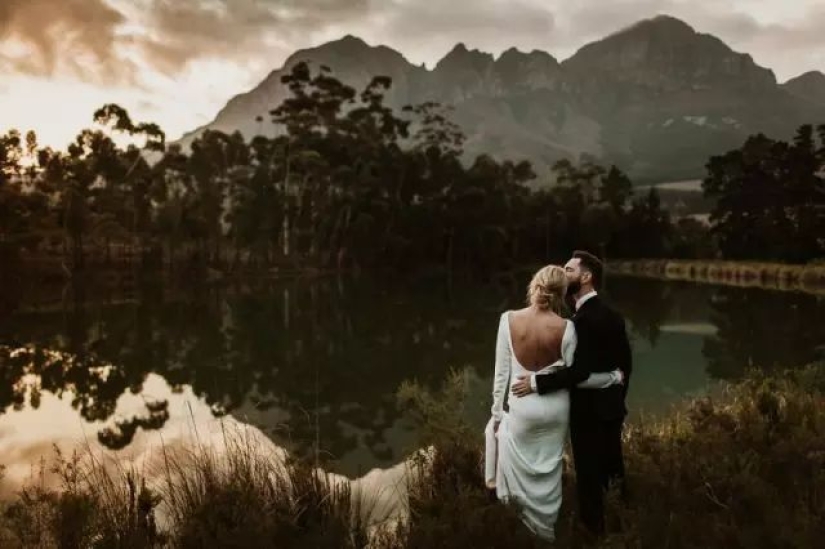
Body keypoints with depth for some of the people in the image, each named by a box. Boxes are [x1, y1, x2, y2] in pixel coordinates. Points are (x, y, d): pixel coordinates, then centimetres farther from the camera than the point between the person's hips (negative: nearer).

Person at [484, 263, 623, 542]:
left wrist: (497, 412, 3)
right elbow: (578, 378, -9)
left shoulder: (508, 319, -14)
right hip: (556, 409, 1)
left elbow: (501, 372, -8)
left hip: (522, 408, -1)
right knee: (549, 471, 20)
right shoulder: (566, 327, -15)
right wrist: (614, 377, 7)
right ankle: (545, 529, 38)